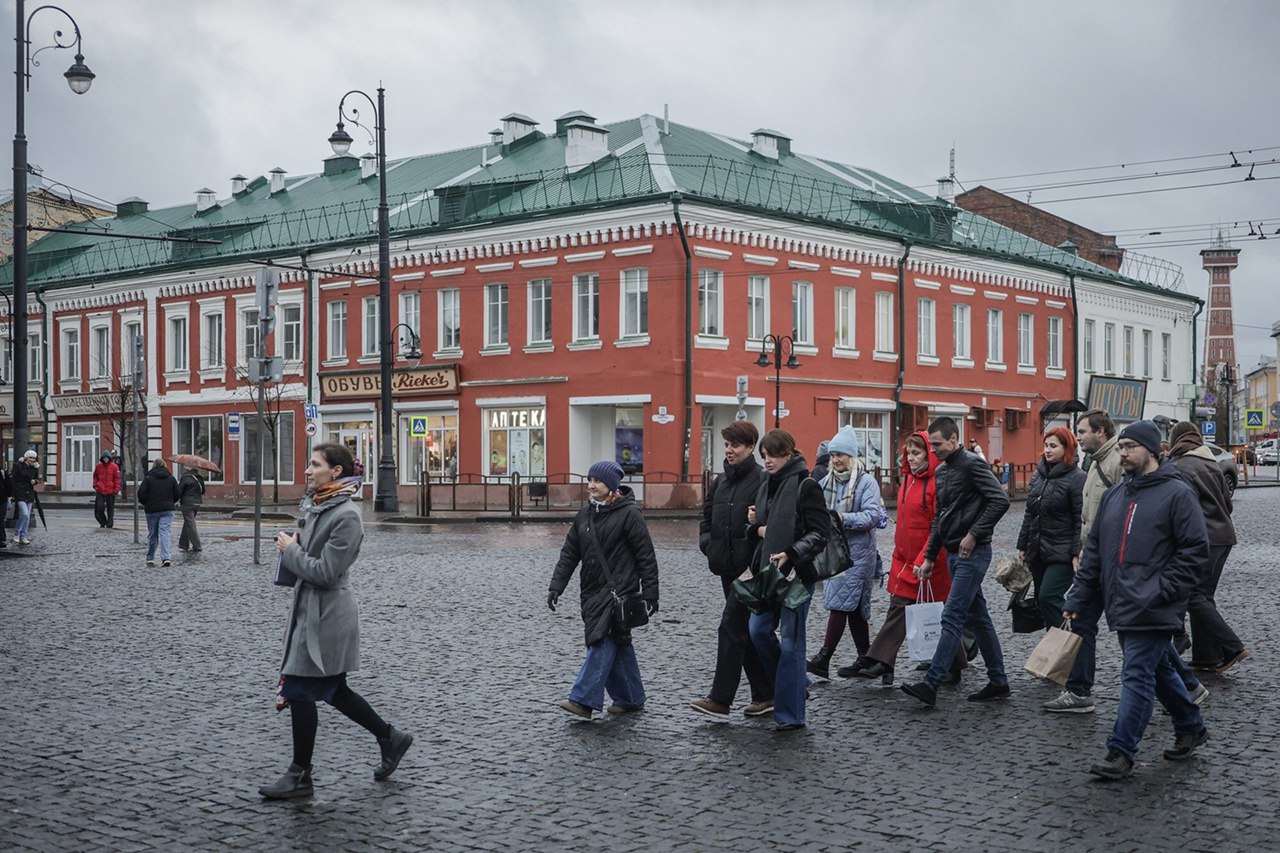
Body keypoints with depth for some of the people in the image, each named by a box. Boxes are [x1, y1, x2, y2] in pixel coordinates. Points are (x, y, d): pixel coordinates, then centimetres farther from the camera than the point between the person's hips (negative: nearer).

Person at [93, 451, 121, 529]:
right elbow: (95, 477, 18)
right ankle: (103, 522, 16)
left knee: (110, 509, 5)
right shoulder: (98, 466, 5)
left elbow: (117, 479, -2)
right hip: (100, 491, 2)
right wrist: (95, 485, 4)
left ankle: (109, 525, 13)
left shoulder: (114, 467, -2)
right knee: (99, 508, -4)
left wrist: (116, 490, -8)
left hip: (110, 492, -2)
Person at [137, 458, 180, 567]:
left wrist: (145, 503, 11)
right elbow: (177, 494, 5)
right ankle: (165, 558, -17)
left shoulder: (148, 478, -5)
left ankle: (150, 559, 20)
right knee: (165, 533, -4)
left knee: (152, 534, 11)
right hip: (167, 510, 1)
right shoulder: (171, 478, 3)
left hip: (152, 510, -1)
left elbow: (141, 494, -9)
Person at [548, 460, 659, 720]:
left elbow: (646, 556, -6)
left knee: (602, 641, -14)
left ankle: (584, 700, -19)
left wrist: (650, 593, -8)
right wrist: (556, 587, 5)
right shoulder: (585, 515, 13)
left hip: (618, 590, -7)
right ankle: (631, 699, 19)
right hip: (592, 592, 7)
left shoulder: (628, 513, -6)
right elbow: (569, 553, 14)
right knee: (619, 643, 11)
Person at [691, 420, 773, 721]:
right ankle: (765, 694, 22)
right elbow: (708, 515, 22)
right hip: (727, 568, 8)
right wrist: (706, 541, 8)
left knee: (732, 628, -8)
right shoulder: (721, 481, 14)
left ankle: (720, 699, -5)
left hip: (749, 569, -8)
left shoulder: (762, 481, -11)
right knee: (746, 632, 13)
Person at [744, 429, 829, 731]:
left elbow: (820, 532, -13)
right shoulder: (766, 487, 13)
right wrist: (756, 527, 0)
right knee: (759, 630, 7)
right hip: (768, 571, 8)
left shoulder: (805, 487, -10)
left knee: (791, 643, -3)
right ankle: (797, 683, 28)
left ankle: (789, 714, 4)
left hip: (797, 573, -8)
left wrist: (790, 554, -22)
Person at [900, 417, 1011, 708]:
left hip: (973, 553, -9)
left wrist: (974, 535, -19)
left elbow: (1000, 501, -20)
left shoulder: (972, 464, -12)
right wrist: (930, 557, 18)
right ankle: (998, 682, 20)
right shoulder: (942, 471, 15)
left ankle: (931, 685, -15)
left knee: (952, 617, -12)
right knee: (978, 617, 13)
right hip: (954, 553, 9)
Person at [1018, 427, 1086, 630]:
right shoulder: (1038, 474, 13)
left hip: (1062, 553, -8)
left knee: (1048, 597, -16)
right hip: (1038, 550, 8)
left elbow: (1080, 520, -14)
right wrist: (1022, 545, 16)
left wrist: (1077, 554, -18)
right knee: (1041, 600, 9)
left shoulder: (1076, 478, -10)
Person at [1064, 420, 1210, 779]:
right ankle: (1192, 727, 35)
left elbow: (1195, 550, -11)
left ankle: (1121, 752, -2)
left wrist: (1160, 591, -17)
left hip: (1153, 612, -7)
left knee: (1138, 676, -7)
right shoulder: (1114, 496, 14)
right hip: (1122, 608, 7)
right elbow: (1094, 550, 15)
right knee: (1159, 671, 18)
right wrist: (1078, 598, 9)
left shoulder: (1177, 494, -7)